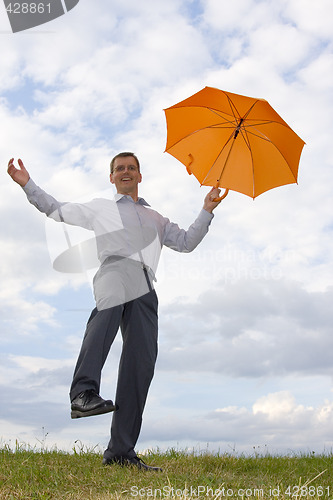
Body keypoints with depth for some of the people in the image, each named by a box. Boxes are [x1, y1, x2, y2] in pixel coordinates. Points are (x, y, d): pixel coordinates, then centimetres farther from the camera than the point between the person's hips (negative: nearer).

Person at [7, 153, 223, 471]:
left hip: (144, 288, 3)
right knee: (110, 305, -42)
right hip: (115, 268, -3)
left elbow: (186, 242, 33)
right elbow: (57, 211, 31)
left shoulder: (155, 218, 38)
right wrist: (27, 184, 22)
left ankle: (120, 451, -5)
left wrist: (207, 209, 25)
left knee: (142, 362, -9)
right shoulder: (99, 208, 31)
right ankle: (84, 391, -54)